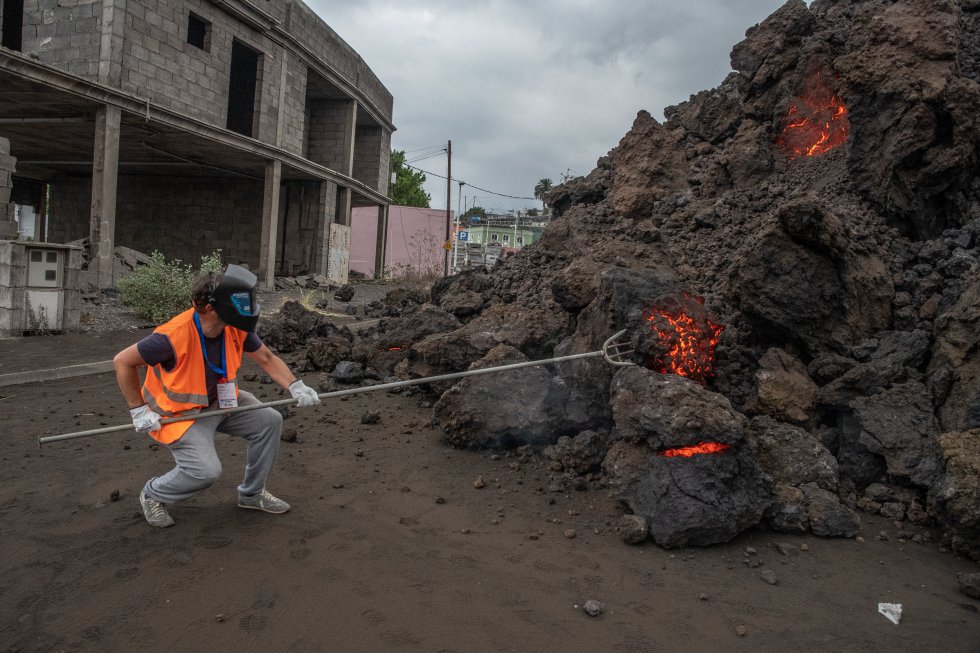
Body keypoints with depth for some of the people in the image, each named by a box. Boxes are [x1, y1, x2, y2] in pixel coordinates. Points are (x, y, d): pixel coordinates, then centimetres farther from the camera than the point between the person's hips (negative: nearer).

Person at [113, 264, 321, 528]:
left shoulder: (236, 329, -15)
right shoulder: (173, 336, -33)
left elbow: (267, 359, -1)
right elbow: (122, 361, -20)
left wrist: (295, 387, -16)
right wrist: (139, 410, -16)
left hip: (219, 402, 7)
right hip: (178, 413, -6)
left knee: (269, 420, -5)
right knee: (206, 470, -23)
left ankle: (252, 493, 16)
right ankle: (152, 494, 12)